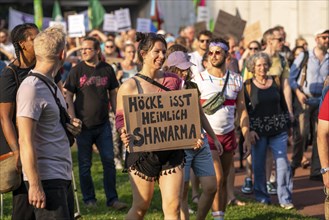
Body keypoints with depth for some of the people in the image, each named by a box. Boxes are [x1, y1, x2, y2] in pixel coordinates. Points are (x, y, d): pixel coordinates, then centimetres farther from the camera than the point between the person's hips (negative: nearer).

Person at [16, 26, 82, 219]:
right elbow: (26, 141, -20)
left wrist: (71, 126, 6)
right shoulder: (32, 87, -15)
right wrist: (35, 185, -22)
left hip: (63, 175, 9)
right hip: (46, 178, -9)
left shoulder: (52, 84, 14)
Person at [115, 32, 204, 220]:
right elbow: (121, 120, -4)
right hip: (142, 153, -3)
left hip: (172, 151, 3)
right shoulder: (130, 86, -4)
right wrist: (125, 134, -26)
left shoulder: (174, 80, 8)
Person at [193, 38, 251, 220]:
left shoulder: (236, 80, 6)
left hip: (229, 135, 4)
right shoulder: (199, 80, -6)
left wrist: (246, 137, 2)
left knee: (224, 180, 7)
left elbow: (242, 110, 9)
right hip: (208, 136, -4)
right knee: (217, 179, -12)